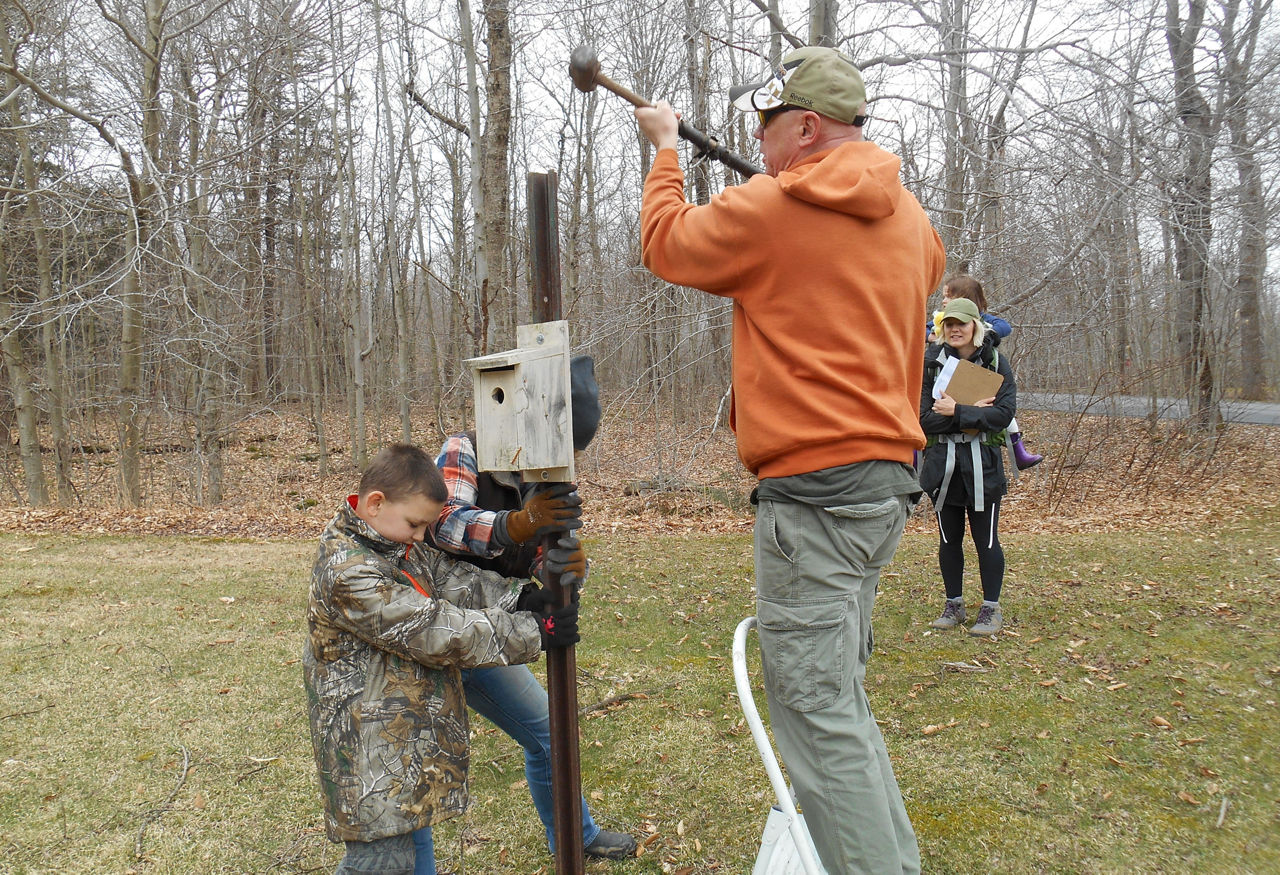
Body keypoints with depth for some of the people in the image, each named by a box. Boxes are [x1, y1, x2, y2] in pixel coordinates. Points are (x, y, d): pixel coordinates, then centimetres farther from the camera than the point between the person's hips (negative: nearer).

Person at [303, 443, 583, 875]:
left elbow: (456, 580, 4)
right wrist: (534, 634, -22)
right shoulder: (348, 571, -26)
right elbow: (436, 632, -27)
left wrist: (522, 598, -14)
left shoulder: (398, 544, 5)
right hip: (370, 746, -10)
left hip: (404, 737, 10)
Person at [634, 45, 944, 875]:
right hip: (887, 474, 9)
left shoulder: (766, 210, -11)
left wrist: (666, 146, 24)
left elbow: (666, 241, 7)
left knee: (816, 709, -4)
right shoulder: (908, 217, 11)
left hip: (814, 488, -9)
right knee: (835, 693, 20)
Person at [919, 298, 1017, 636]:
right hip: (942, 464, 2)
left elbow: (1004, 413, -13)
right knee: (949, 539, 11)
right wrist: (973, 412, -15)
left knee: (985, 540, 6)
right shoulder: (931, 363, 0)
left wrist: (958, 413, -19)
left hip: (983, 465, -1)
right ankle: (953, 605, 25)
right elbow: (923, 418, -9)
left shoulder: (995, 362, -1)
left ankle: (991, 609, 18)